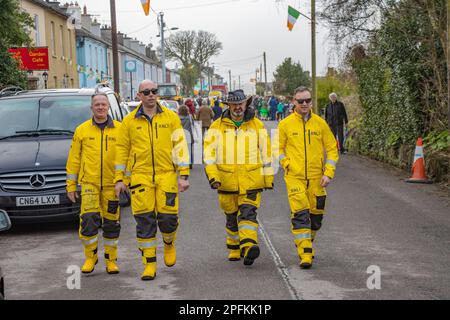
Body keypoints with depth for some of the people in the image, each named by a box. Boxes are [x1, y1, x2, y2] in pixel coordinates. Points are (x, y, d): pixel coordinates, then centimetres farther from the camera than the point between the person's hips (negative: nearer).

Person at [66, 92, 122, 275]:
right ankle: (90, 257, 9)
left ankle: (111, 260, 18)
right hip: (89, 183, 0)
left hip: (112, 184, 1)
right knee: (89, 221, -10)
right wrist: (71, 186, 6)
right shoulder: (82, 130, 7)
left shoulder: (119, 129, 5)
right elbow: (73, 159, 9)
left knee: (111, 224, 5)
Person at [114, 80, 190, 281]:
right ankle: (149, 264, 8)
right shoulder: (129, 121, 7)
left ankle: (169, 243, 31)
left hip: (166, 175, 0)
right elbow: (121, 150, 11)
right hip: (140, 177, 1)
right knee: (144, 221, -2)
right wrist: (119, 179, 8)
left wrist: (183, 175, -2)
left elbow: (180, 146, 4)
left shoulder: (171, 118, 5)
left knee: (168, 217, -3)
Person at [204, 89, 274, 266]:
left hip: (251, 180, -1)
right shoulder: (217, 126, 3)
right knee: (231, 217, 12)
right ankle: (234, 249, 26)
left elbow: (265, 152, 11)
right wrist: (212, 175, -12)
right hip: (227, 180, 1)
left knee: (248, 213, -16)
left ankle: (248, 247, -27)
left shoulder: (257, 125, 5)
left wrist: (269, 178, 11)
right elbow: (209, 152, 0)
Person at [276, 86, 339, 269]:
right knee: (300, 214, -12)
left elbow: (332, 148, 7)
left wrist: (328, 173, -3)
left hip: (316, 178, 2)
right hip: (295, 177, -2)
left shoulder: (320, 123, 3)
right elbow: (278, 149, 9)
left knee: (316, 215, 9)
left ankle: (306, 244, 34)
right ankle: (305, 254, -9)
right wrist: (287, 165, -4)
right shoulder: (285, 124, -1)